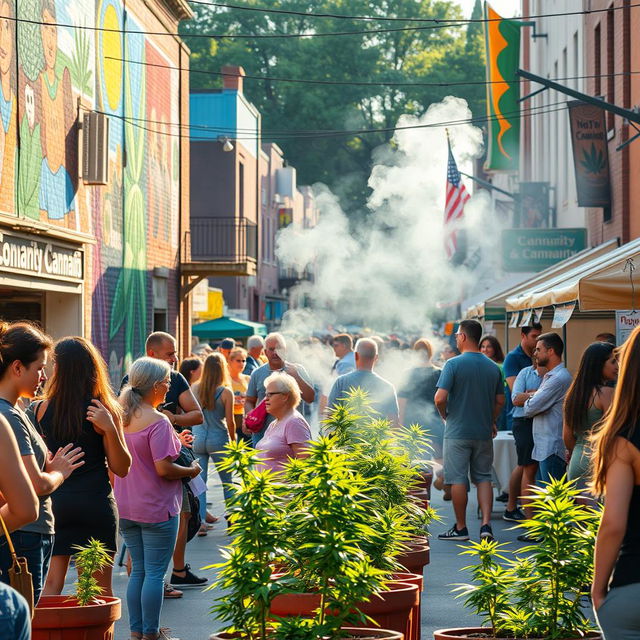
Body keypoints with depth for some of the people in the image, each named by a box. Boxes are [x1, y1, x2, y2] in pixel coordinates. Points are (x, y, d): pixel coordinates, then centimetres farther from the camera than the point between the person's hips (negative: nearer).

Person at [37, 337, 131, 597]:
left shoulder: (41, 409, -3)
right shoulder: (105, 411, -7)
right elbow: (121, 468, -6)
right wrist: (110, 429, -15)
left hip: (54, 504, 2)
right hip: (95, 505, -2)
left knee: (51, 584, 6)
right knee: (101, 590, 8)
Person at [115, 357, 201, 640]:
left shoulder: (122, 417, 6)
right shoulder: (157, 422, -18)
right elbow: (163, 468, -24)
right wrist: (191, 470, -6)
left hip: (126, 508, 8)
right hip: (156, 509, -8)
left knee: (138, 570, 16)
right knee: (155, 573, 2)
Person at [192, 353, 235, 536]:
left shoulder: (195, 389, -1)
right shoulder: (225, 392, -9)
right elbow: (230, 421, -6)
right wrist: (233, 441, 7)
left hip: (197, 439, 2)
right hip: (218, 439, -2)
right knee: (227, 482, 14)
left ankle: (200, 522, -1)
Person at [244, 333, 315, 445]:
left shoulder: (297, 370, 3)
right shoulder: (258, 373, 9)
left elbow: (310, 398, -6)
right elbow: (249, 401, 15)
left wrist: (295, 376, -15)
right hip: (262, 432, 2)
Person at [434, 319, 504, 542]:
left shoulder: (454, 364, -11)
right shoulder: (493, 367, 5)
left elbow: (440, 398, -17)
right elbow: (500, 401, 10)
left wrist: (445, 416, 1)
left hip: (458, 432, -4)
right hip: (483, 432, 5)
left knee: (458, 479, 3)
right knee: (483, 478, 12)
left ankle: (460, 528, 9)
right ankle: (486, 524, 1)